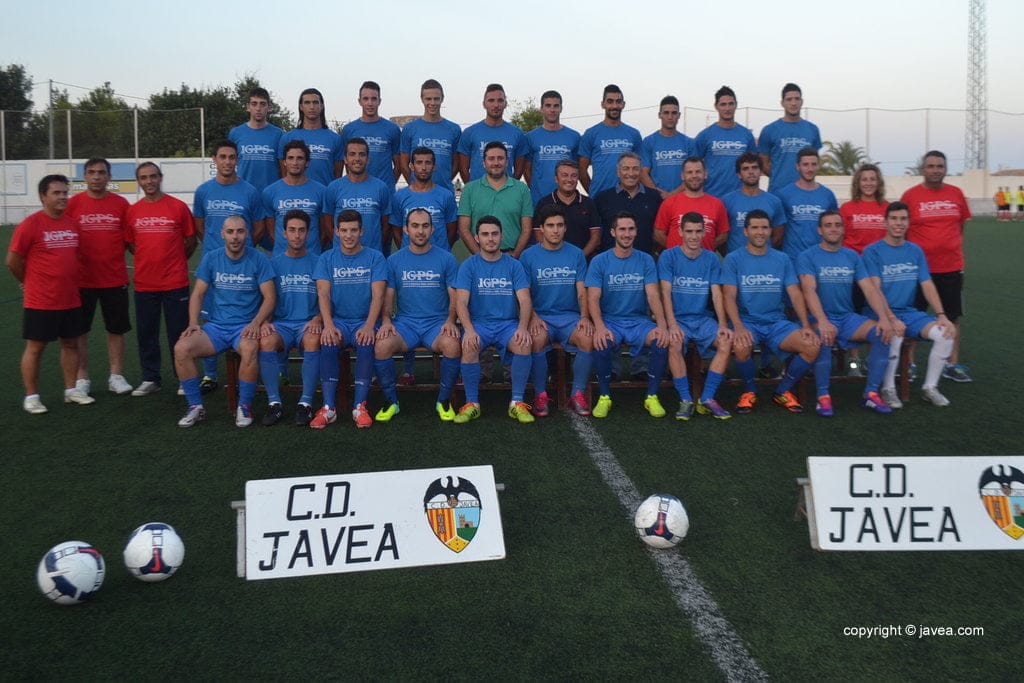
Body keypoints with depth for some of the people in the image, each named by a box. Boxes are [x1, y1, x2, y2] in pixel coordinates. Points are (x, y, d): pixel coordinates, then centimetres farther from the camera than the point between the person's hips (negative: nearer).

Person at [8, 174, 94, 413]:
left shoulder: (72, 223, 5)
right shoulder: (30, 224, -12)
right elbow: (13, 261, -8)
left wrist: (68, 280, 15)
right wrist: (31, 282, 4)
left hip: (71, 299, 6)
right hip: (40, 302, -6)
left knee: (71, 344, 13)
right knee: (35, 348, 4)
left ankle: (71, 390, 25)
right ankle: (31, 397, 13)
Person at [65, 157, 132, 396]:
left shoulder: (121, 204, 2)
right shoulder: (73, 203, -1)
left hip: (115, 278, 1)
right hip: (82, 279, -1)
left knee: (117, 329, 7)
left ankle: (116, 376, 18)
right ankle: (82, 378, 17)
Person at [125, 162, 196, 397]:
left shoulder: (179, 207, -3)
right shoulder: (132, 211, 5)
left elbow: (191, 242, 4)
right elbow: (130, 243, 15)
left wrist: (173, 262, 6)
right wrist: (151, 260, 9)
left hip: (175, 283, -3)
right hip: (144, 283, 3)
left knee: (179, 333, 3)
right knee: (146, 333, 9)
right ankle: (150, 379, 22)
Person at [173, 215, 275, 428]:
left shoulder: (258, 260, -2)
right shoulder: (211, 258, 6)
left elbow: (269, 297, -4)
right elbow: (198, 294, 8)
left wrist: (256, 323, -20)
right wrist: (193, 322, -8)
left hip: (245, 326, -3)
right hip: (216, 325, 3)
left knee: (249, 349, -37)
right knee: (181, 348, -23)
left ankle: (245, 406, -16)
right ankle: (196, 406, -7)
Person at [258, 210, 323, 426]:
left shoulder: (318, 262, 8)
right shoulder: (274, 263, 12)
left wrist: (318, 319, -15)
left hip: (308, 323, -1)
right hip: (281, 323, 1)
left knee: (313, 341, -36)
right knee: (266, 341, -32)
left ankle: (306, 403, -26)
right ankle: (274, 403, -20)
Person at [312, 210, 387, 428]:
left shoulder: (375, 258, 4)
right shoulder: (327, 258, 8)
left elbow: (377, 296, -6)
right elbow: (323, 294, -3)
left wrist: (369, 326, -23)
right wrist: (328, 325, -21)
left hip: (364, 321, -1)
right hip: (338, 320, 1)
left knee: (366, 344, -33)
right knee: (328, 343, -31)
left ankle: (360, 406, -26)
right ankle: (328, 407, -27)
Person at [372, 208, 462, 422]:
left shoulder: (446, 259, 6)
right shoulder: (394, 260, 9)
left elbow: (455, 297, 4)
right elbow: (387, 296, 8)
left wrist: (450, 321, -14)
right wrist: (386, 320, -11)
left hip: (437, 322, -1)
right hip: (405, 322, 1)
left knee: (453, 345, -33)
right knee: (381, 345, -30)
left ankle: (444, 401, -10)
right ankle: (391, 402, -8)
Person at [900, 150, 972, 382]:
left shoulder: (956, 193, 5)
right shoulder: (911, 195, -5)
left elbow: (960, 225, 14)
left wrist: (954, 250, 9)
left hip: (952, 267, 3)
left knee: (953, 316, 8)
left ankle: (953, 364, 19)